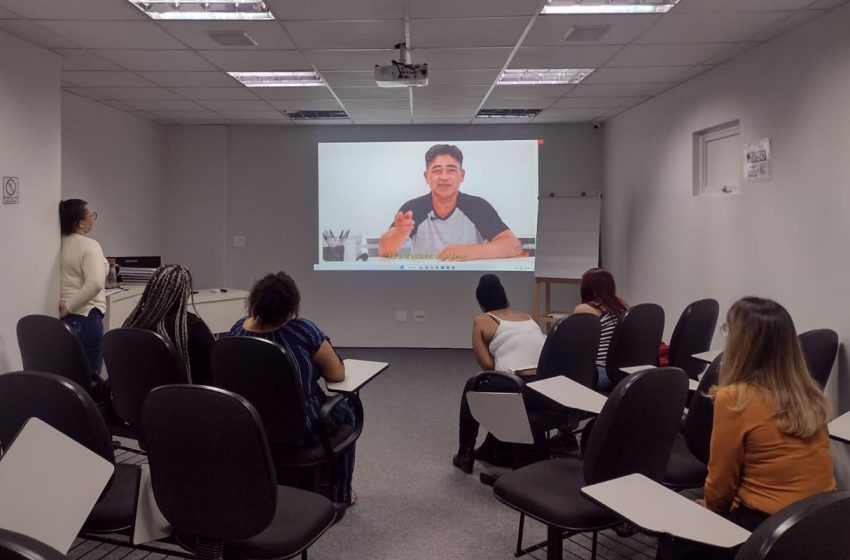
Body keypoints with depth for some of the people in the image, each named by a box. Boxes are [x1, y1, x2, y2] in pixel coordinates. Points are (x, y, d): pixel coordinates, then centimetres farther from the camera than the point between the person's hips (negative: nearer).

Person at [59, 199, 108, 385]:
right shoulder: (89, 245, -13)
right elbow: (95, 283, -26)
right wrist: (69, 306, -17)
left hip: (63, 316, 8)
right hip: (84, 316, -8)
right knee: (90, 376, -1)